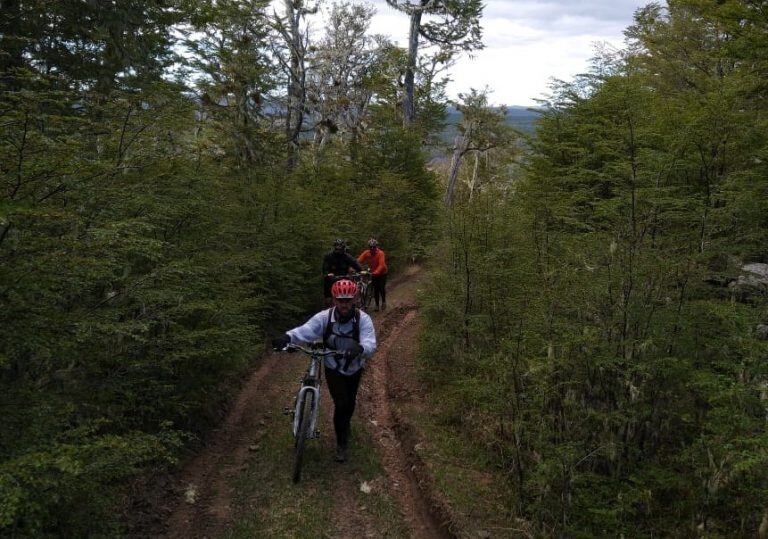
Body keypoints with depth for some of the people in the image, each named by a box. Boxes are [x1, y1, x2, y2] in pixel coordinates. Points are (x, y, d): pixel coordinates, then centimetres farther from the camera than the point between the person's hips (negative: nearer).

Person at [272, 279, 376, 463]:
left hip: (354, 369, 1)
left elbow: (370, 344, -38)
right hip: (333, 369, -1)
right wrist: (288, 337, -57)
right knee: (341, 404, -14)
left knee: (350, 403, 20)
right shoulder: (325, 317, -22)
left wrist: (360, 348, -62)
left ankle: (345, 425, 53)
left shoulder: (363, 319, -24)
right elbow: (306, 330, -37)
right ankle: (342, 443, 7)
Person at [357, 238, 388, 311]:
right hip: (373, 273, 3)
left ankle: (384, 301, 15)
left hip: (382, 273, -3)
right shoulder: (366, 253, -14)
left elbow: (381, 265, -35)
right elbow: (359, 261, -24)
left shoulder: (380, 253, -25)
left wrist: (376, 272, -52)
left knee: (381, 288, -10)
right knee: (375, 289, 1)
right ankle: (377, 305, 15)